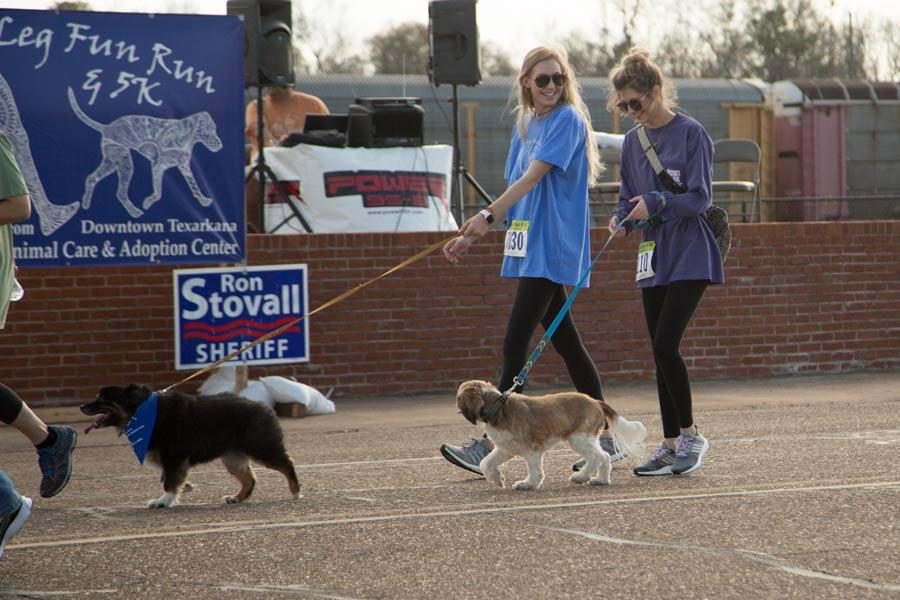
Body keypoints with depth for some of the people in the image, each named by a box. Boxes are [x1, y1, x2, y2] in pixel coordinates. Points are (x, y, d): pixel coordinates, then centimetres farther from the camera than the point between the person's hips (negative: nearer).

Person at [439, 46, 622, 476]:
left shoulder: (568, 120, -9)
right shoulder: (525, 125, 16)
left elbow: (533, 177, -19)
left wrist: (488, 216, -28)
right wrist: (470, 237, 16)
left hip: (552, 247, -9)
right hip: (530, 247, 9)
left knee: (516, 342, -12)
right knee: (566, 342, 11)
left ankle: (488, 447, -14)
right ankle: (604, 439, 18)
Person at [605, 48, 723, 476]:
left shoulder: (691, 134, -9)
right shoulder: (633, 141, 10)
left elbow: (700, 197, -12)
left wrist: (656, 203, -22)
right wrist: (622, 219, -6)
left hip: (690, 256, -7)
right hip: (653, 257, 7)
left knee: (666, 344, -15)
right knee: (660, 351, 6)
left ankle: (690, 436, -1)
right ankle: (671, 445, 12)